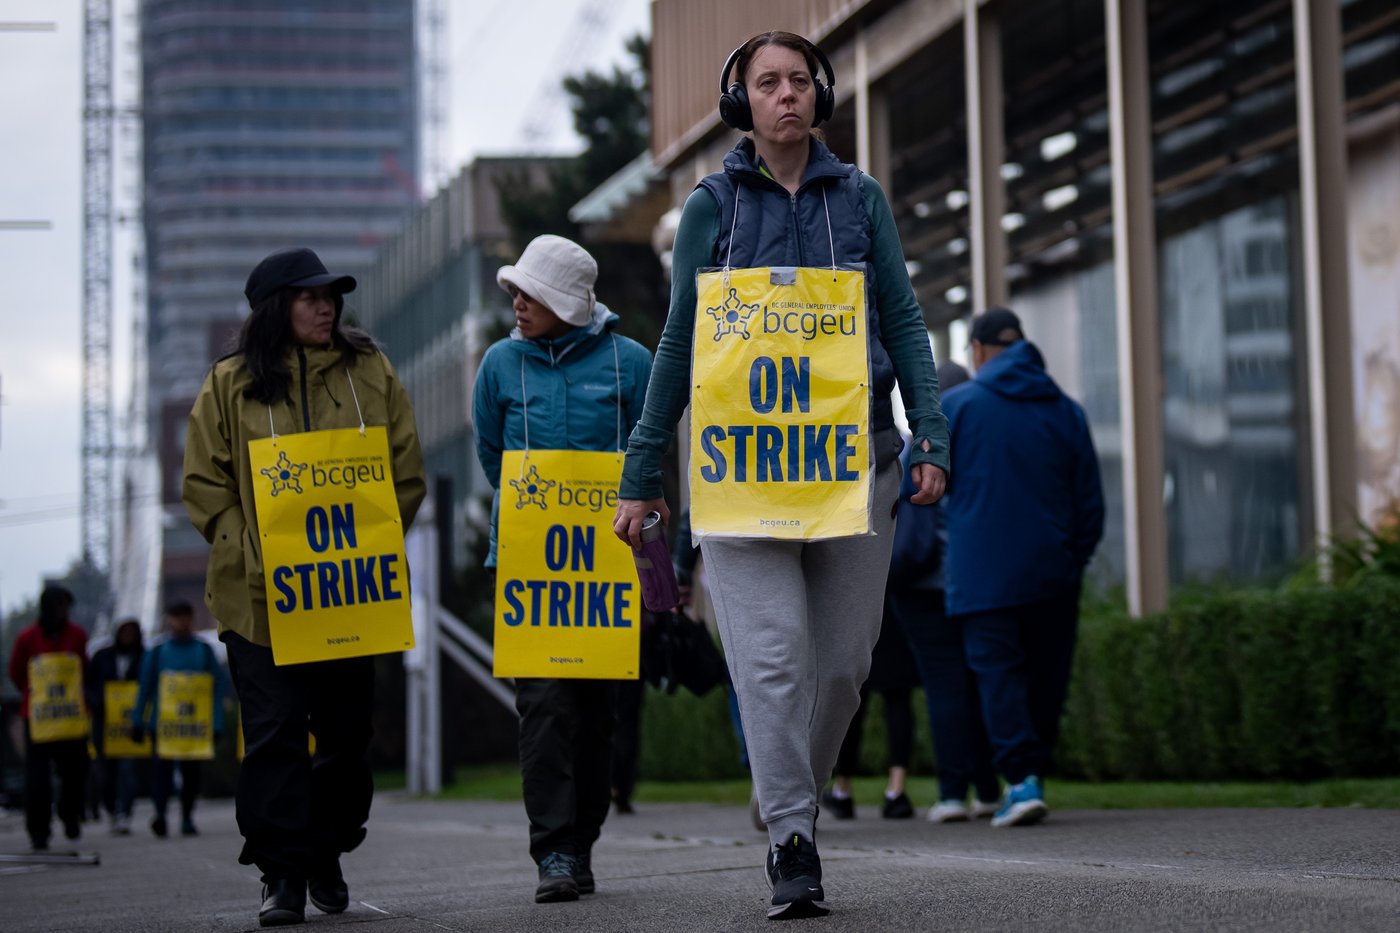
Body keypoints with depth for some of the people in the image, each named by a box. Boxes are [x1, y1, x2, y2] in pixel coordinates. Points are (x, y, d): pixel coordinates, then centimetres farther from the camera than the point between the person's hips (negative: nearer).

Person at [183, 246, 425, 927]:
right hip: (261, 592, -2)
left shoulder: (370, 373, 8)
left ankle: (327, 855, 25)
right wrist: (249, 555, -9)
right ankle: (282, 874, -2)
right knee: (274, 731, -6)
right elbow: (204, 485, 3)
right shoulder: (230, 384, 4)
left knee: (347, 729, 8)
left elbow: (407, 472, 8)